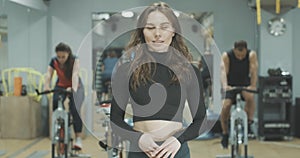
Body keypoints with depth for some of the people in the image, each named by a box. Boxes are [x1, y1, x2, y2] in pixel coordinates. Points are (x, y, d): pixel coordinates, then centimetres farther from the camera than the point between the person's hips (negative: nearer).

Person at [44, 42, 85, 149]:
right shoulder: (54, 61, -13)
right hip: (60, 87, 3)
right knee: (55, 104, -23)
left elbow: (75, 74, -35)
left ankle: (78, 139, -21)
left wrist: (74, 89, -53)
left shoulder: (74, 60, -21)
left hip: (75, 88, -3)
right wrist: (46, 86, -44)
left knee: (75, 110, -24)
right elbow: (48, 74, -24)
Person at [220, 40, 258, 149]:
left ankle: (249, 124, -22)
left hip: (246, 85, 0)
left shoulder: (251, 55, -13)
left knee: (250, 97, -34)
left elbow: (253, 71, -22)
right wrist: (225, 86, -43)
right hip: (231, 86, 0)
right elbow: (224, 72, -24)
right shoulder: (226, 56, -15)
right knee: (226, 106, -21)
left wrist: (253, 86, -39)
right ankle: (225, 133, -1)